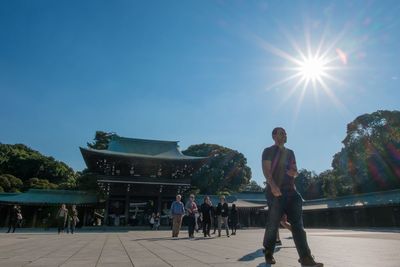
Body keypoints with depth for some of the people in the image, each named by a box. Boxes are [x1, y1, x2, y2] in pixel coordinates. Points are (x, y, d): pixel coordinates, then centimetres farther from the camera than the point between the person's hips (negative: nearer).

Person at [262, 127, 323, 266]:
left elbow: (295, 171, 23)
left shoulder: (290, 153, 21)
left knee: (298, 223, -4)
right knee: (273, 223, -1)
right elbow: (266, 170, -10)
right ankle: (268, 253, 17)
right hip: (275, 191, -5)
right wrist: (272, 185, -27)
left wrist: (293, 172, -3)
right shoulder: (268, 151, 2)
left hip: (291, 191, 6)